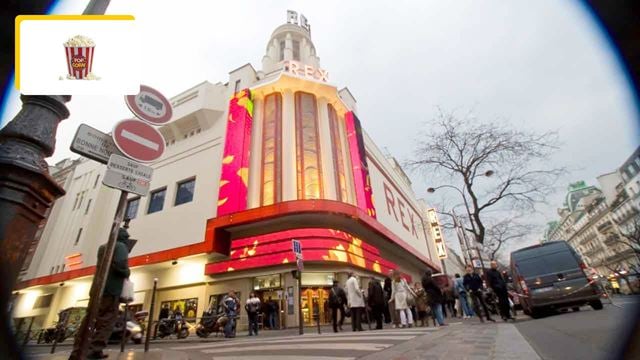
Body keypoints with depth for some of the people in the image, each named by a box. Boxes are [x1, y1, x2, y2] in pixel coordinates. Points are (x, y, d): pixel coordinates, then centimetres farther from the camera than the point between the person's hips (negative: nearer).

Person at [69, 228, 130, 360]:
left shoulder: (103, 247, 21)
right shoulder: (121, 246, -6)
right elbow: (120, 267, -19)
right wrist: (128, 273, 0)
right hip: (111, 289, -8)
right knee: (107, 320, -3)